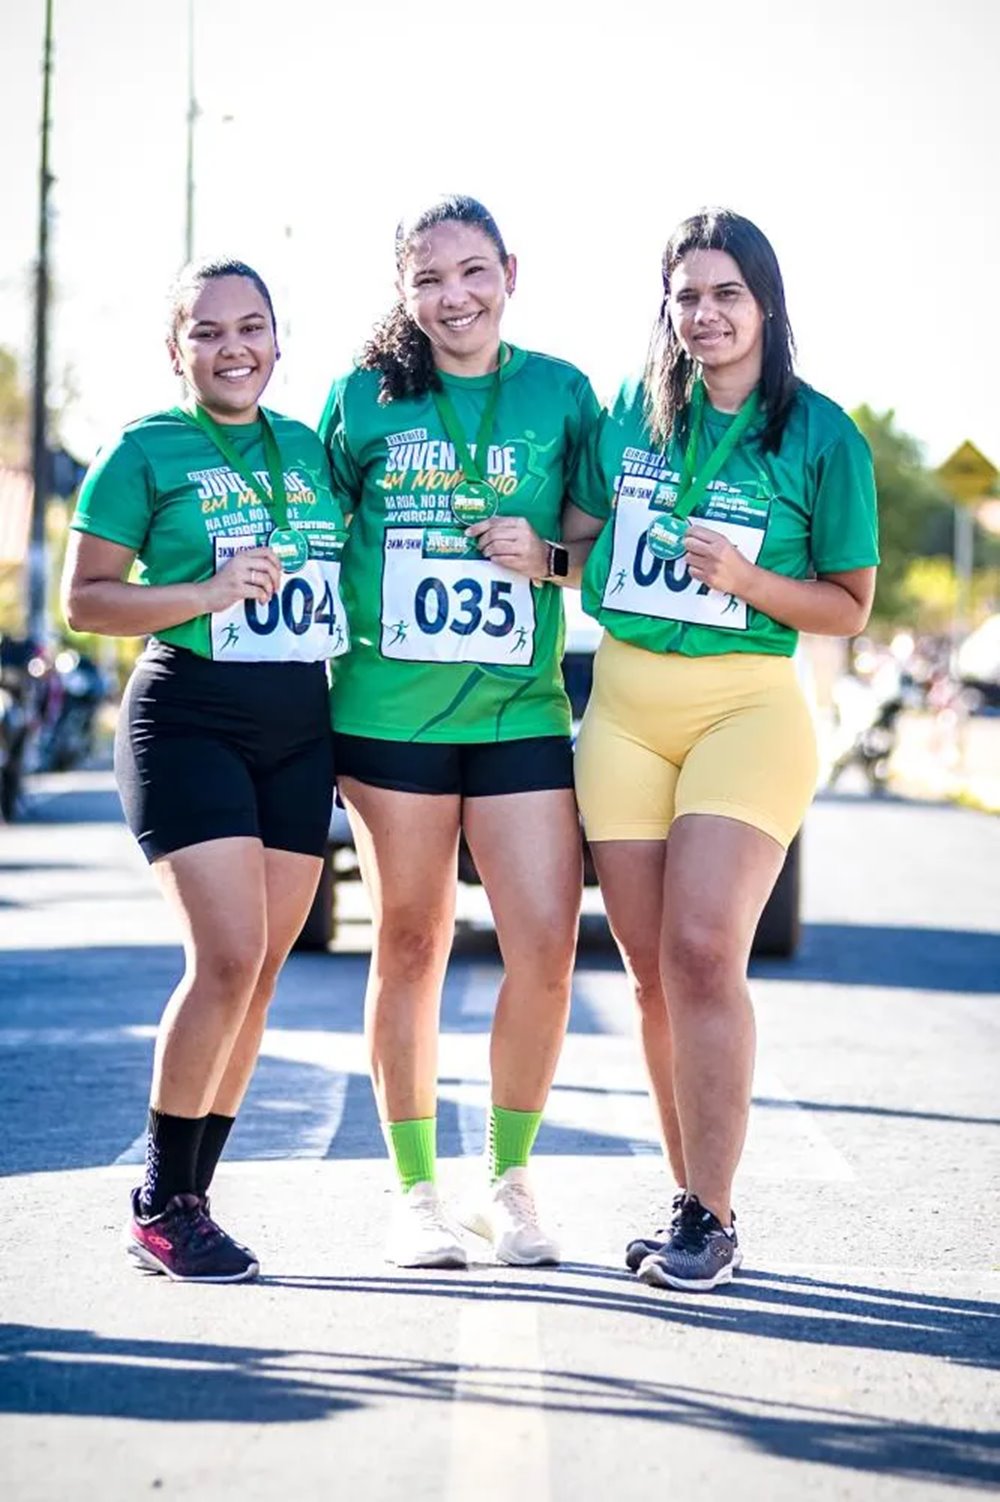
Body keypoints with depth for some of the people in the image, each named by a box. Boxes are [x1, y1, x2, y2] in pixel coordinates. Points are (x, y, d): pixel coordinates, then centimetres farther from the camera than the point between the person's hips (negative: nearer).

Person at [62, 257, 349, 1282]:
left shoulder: (311, 448, 13)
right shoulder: (144, 451, -1)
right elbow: (84, 599, -4)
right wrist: (211, 593, -17)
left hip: (300, 730, 6)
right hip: (189, 721, -5)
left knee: (259, 972, 4)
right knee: (228, 956, -16)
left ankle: (189, 1197, 15)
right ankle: (159, 1206, -3)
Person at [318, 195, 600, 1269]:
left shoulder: (561, 394, 6)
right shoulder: (365, 395, 5)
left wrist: (548, 558, -9)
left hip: (520, 708, 1)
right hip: (389, 711, 0)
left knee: (547, 948, -7)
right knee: (410, 946, 6)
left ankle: (507, 1179, 13)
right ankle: (415, 1191, 17)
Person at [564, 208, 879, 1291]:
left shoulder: (822, 438, -2)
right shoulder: (631, 413, 8)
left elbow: (850, 605, 2)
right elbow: (584, 531, 22)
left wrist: (747, 580, -14)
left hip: (747, 705, -4)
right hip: (623, 706, 4)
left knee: (702, 951, -16)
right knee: (653, 971, 5)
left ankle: (712, 1217, -9)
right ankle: (692, 1196, 16)